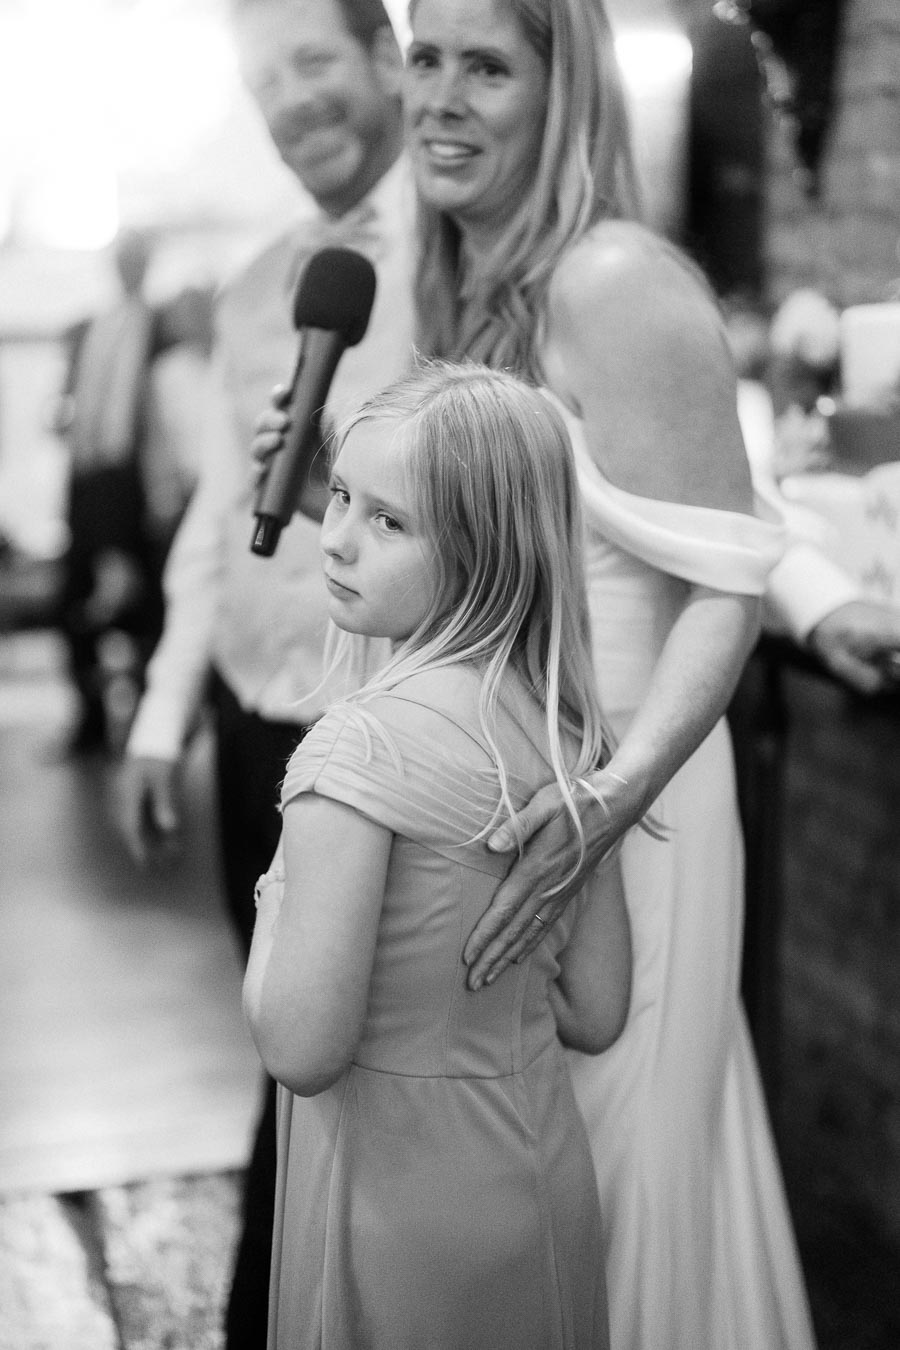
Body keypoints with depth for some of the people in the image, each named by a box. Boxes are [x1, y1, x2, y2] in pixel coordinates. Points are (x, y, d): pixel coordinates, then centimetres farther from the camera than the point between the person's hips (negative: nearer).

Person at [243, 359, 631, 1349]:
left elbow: (301, 1047, -25)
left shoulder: (363, 742, -24)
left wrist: (274, 904, -8)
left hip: (401, 1203, -6)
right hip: (545, 1182, 6)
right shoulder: (567, 727, -5)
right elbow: (594, 1013, 2)